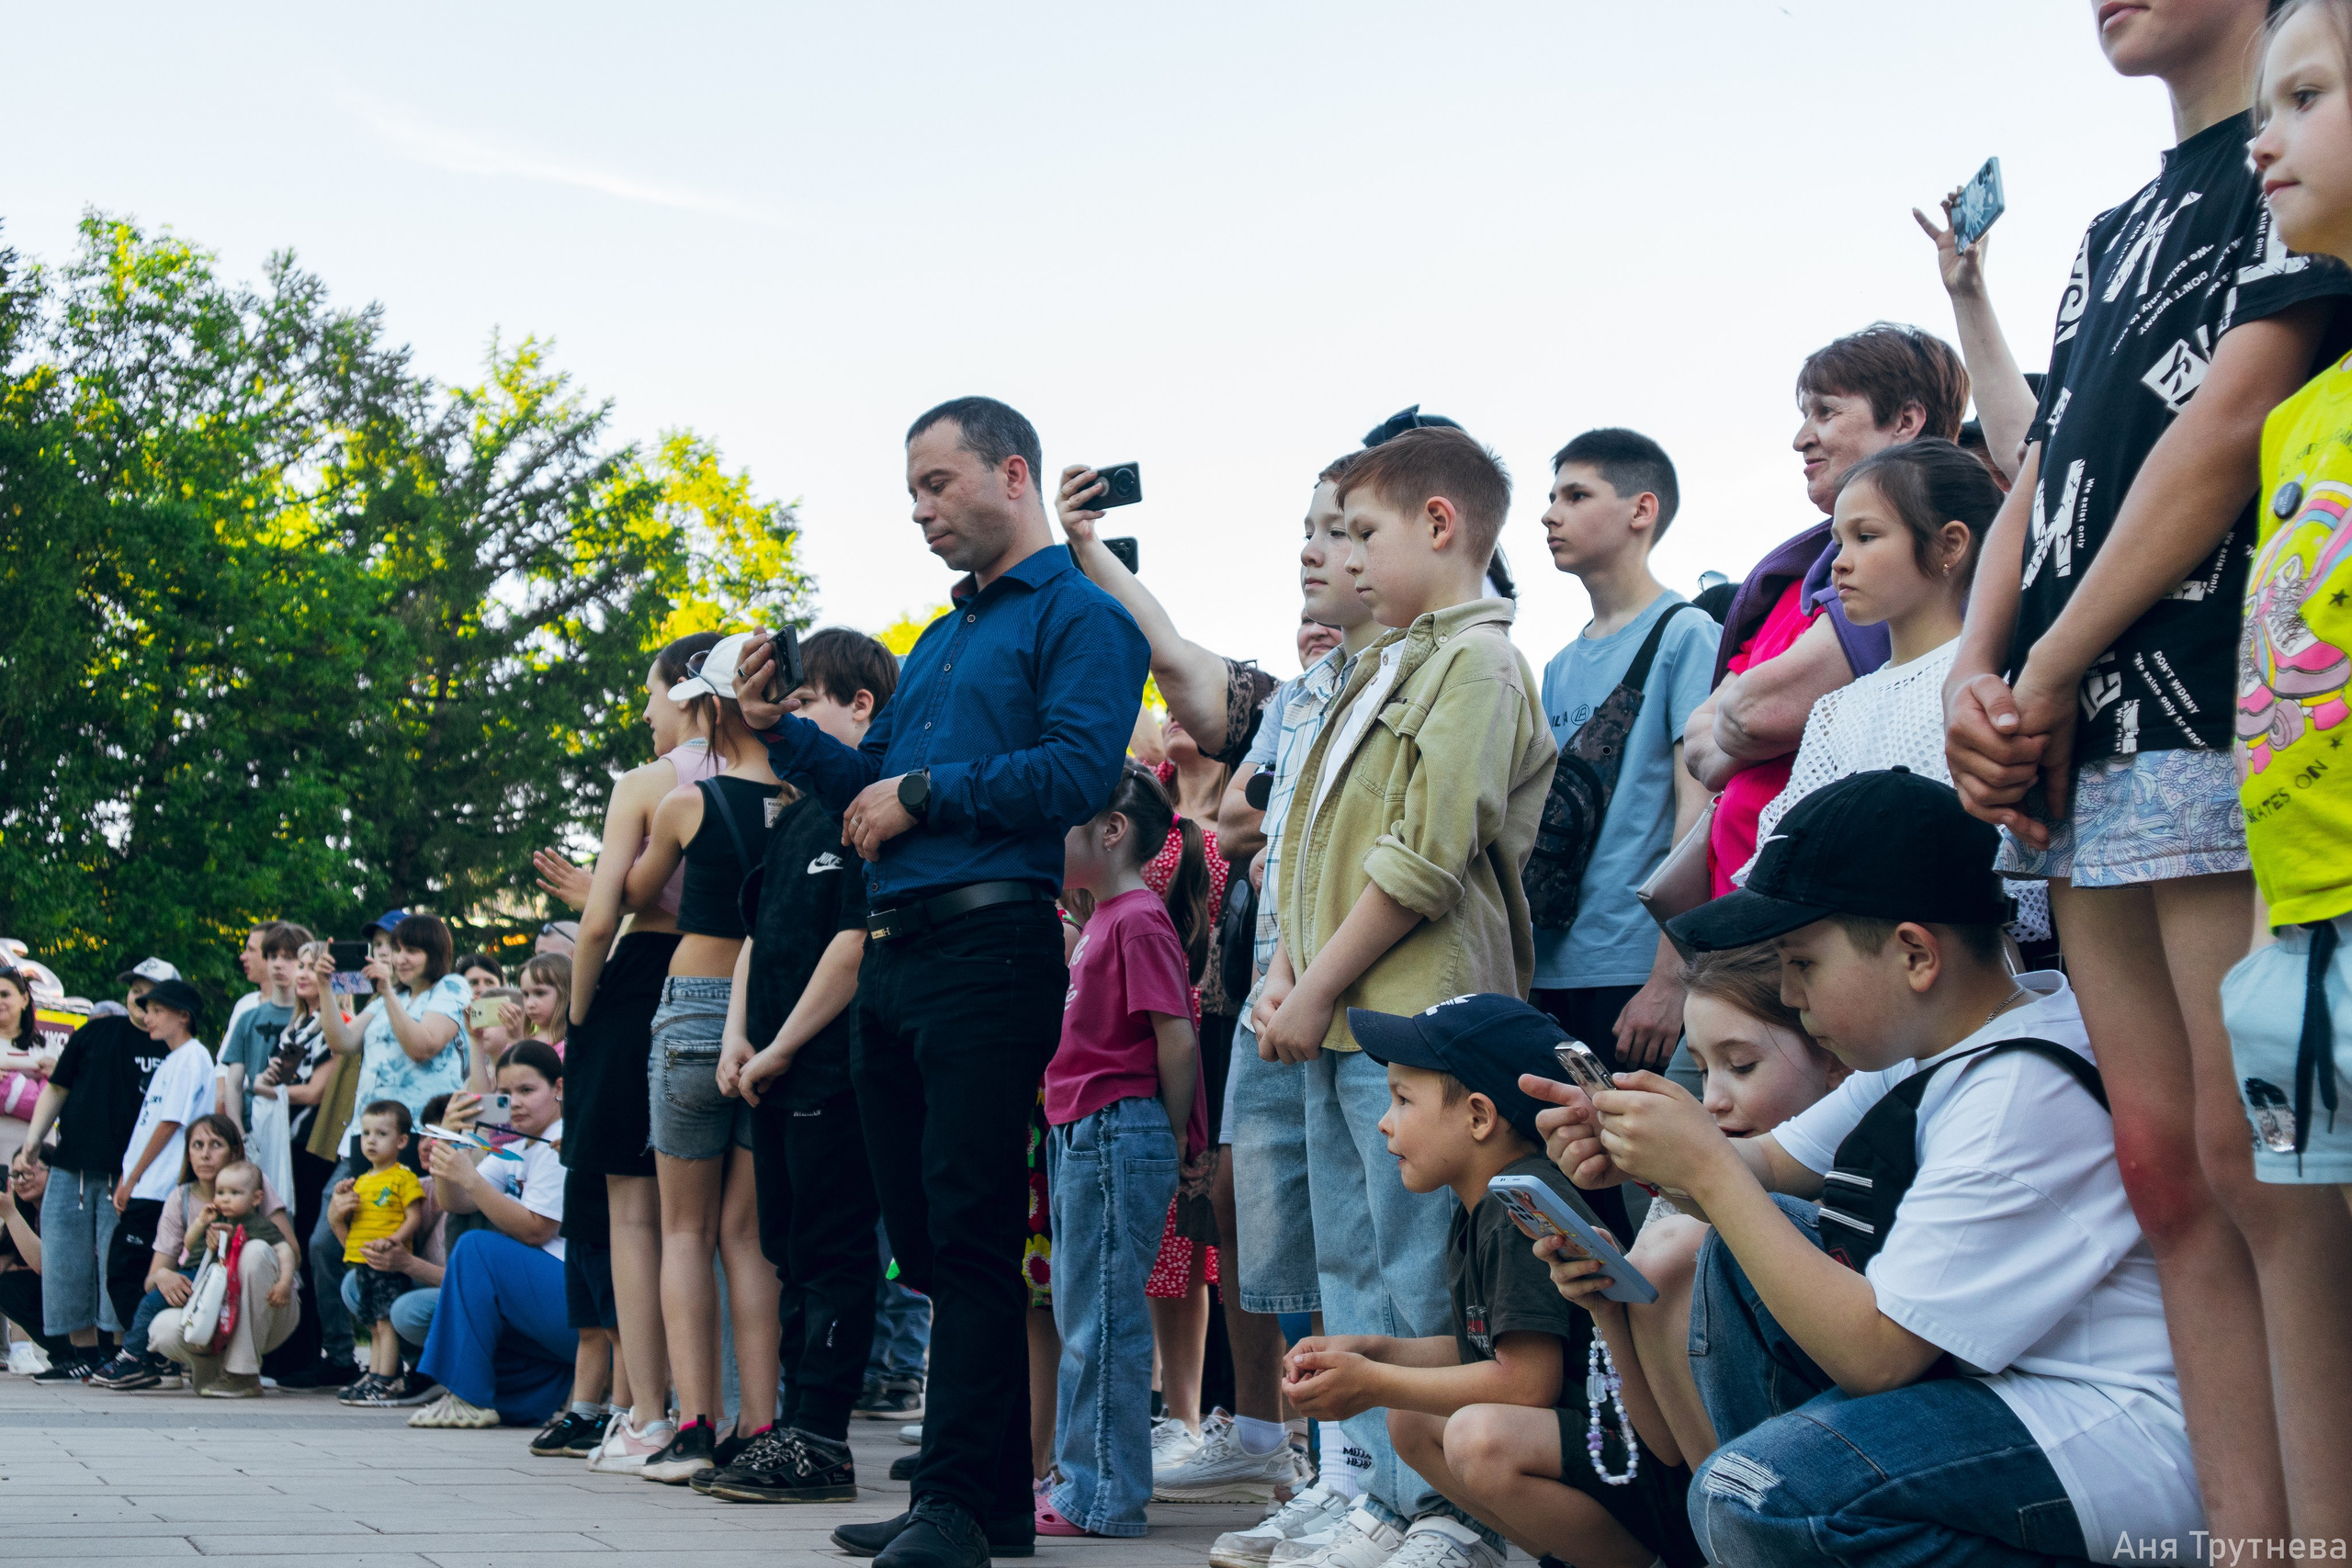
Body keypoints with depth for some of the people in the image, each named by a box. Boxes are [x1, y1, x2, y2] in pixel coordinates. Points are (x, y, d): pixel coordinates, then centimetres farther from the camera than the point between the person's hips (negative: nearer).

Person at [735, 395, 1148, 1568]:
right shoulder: (939, 640, 27)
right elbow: (871, 784, 26)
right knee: (923, 1236, 9)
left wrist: (924, 793, -12)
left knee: (969, 1230, -11)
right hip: (893, 956, 9)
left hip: (990, 943, -9)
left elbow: (1079, 769, -15)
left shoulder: (1077, 613, -1)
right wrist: (783, 734, 10)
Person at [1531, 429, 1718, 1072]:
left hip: (1634, 971, -7)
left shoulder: (1685, 635, -4)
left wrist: (1669, 980, -18)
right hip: (1546, 971, 7)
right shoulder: (1561, 666, 18)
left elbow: (1699, 809, -11)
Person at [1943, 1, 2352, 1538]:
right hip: (2084, 759, 8)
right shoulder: (2114, 232, 27)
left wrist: (2050, 678, -9)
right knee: (2167, 1172, 3)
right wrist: (1976, 675, 2)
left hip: (2221, 717, -8)